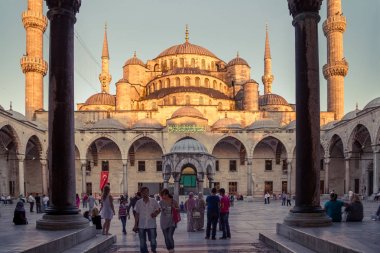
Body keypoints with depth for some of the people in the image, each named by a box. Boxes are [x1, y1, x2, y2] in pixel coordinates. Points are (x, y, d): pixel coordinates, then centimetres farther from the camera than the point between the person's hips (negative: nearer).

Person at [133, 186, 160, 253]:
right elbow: (137, 214, 7)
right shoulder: (138, 202, 1)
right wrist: (135, 225, 6)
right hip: (141, 226, 1)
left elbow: (158, 209, 9)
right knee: (142, 243, 6)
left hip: (151, 225, -1)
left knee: (153, 242, -2)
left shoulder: (153, 201, -3)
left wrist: (156, 213, -12)